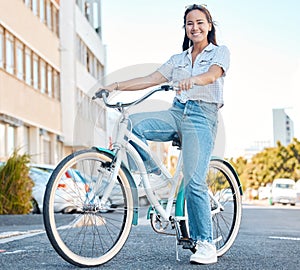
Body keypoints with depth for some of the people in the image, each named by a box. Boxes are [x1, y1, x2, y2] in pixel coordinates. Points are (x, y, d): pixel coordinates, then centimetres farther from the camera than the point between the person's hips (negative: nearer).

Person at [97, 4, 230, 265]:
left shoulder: (220, 52, 8)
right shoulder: (177, 59, 21)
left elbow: (212, 74, -14)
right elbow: (150, 80, 12)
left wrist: (192, 79, -37)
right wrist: (116, 85, -1)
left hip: (202, 117, -5)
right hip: (176, 113, 5)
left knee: (194, 182, -16)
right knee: (132, 123, -24)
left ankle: (206, 244, -5)